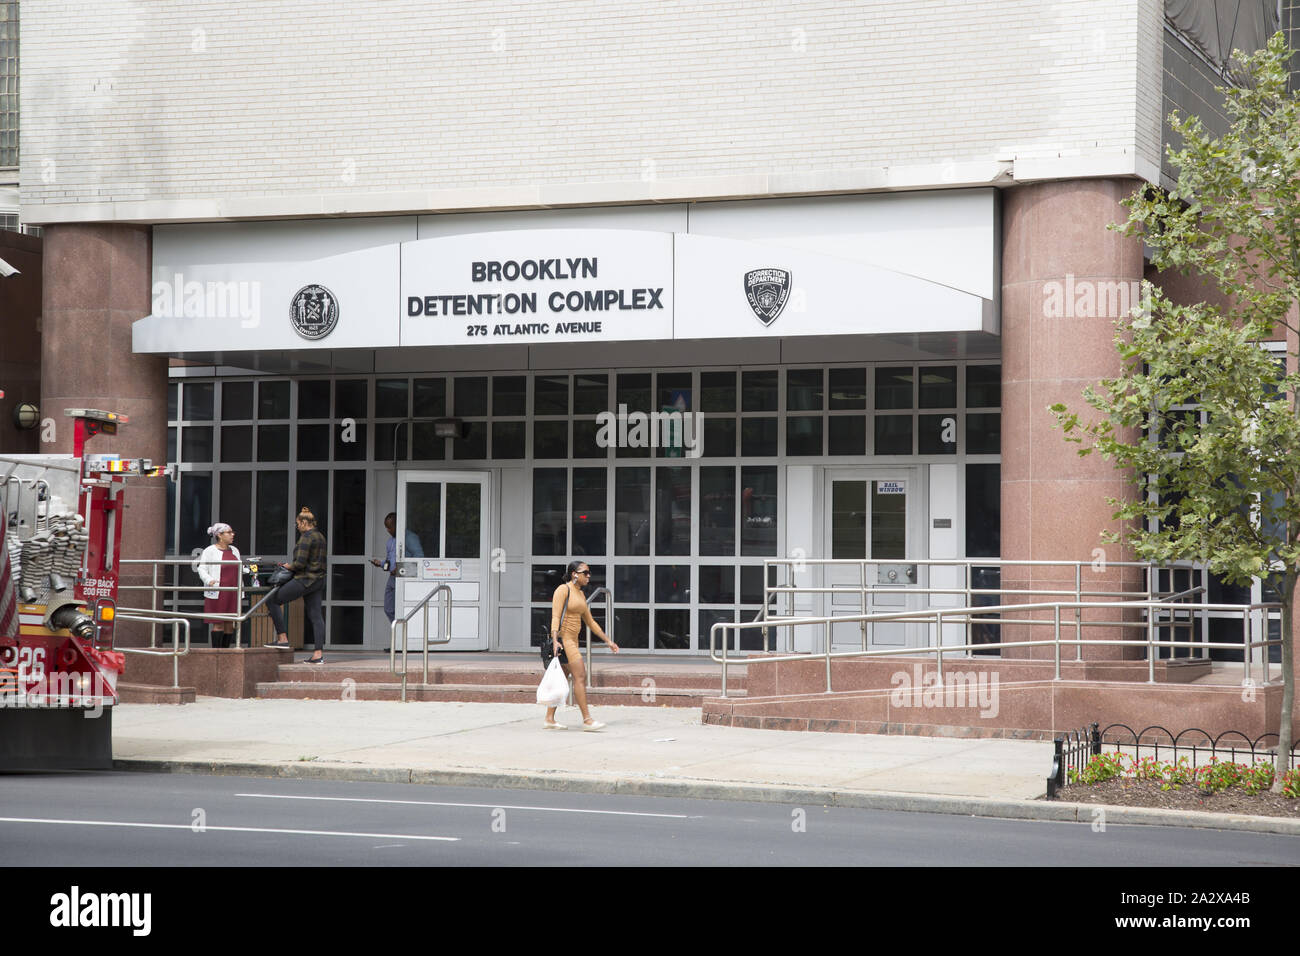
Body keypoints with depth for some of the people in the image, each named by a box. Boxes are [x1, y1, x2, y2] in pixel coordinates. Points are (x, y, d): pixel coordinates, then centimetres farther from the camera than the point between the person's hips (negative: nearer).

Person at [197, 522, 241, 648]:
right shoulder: (209, 551, -3)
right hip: (217, 593, -6)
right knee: (218, 623, -9)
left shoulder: (234, 550, 17)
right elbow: (202, 569, -8)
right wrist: (209, 580, -23)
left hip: (233, 593, 6)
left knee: (230, 623, 4)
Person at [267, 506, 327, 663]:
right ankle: (319, 654, 2)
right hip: (319, 579, 9)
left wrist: (289, 566, -1)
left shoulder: (306, 537, -13)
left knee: (273, 601, -2)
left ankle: (283, 638, -4)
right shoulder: (320, 537, 15)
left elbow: (300, 563, -20)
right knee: (315, 616, 7)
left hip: (305, 580, -9)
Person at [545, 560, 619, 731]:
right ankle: (587, 720, -14)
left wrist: (608, 641, 24)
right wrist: (555, 640, -30)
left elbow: (590, 622, 24)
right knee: (580, 676, -13)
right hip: (563, 639, -9)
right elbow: (555, 616, -18)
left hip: (572, 640, 9)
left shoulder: (580, 594, 18)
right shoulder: (563, 590, -8)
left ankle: (549, 719, 10)